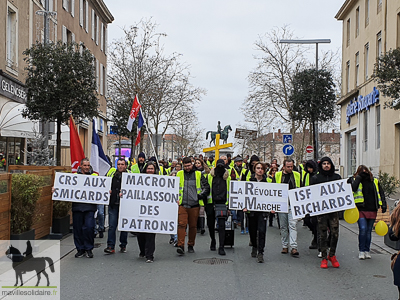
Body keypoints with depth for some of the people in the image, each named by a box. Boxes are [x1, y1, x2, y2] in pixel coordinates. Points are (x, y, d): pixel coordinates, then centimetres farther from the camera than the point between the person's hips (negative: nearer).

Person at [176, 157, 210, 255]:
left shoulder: (198, 174, 8)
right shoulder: (179, 174, 10)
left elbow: (206, 187, 10)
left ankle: (191, 245, 20)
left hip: (194, 205, 1)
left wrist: (201, 195, -3)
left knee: (193, 226, 8)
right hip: (182, 205, 0)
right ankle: (181, 246, -11)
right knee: (182, 224, -11)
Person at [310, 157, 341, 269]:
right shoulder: (315, 178, 4)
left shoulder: (337, 177, 9)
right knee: (323, 234, 2)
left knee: (335, 233, -2)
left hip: (333, 209, 1)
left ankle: (332, 255, 17)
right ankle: (324, 258, 10)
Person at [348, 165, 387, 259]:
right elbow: (353, 188, -18)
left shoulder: (374, 181, 13)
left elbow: (381, 193, 19)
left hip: (372, 210, 3)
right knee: (363, 229, -14)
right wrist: (359, 177, -12)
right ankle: (361, 251, -4)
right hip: (361, 209, -3)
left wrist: (383, 204, 9)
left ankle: (367, 250, 18)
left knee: (368, 231, 8)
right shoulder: (355, 180, 3)